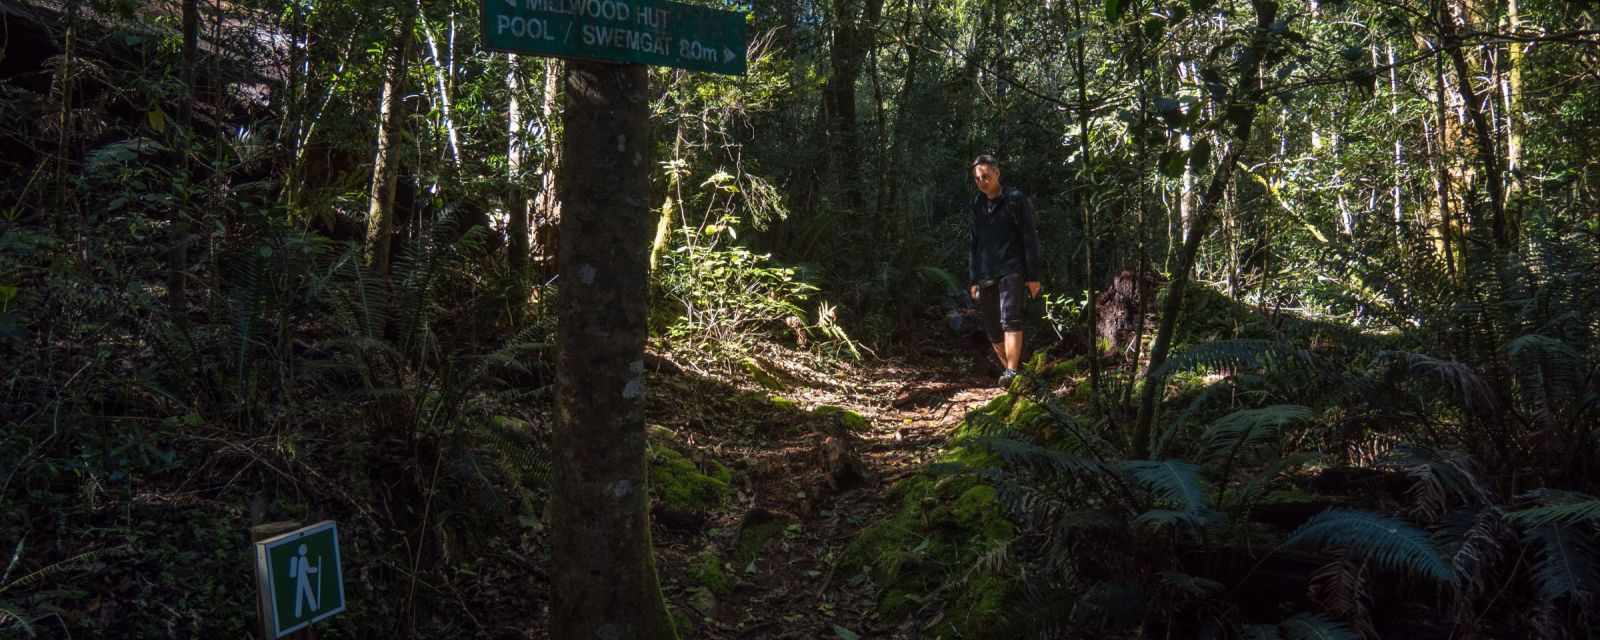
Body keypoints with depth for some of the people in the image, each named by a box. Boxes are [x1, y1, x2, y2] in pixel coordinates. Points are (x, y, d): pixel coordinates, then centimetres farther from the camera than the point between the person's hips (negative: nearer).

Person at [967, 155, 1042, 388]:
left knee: (1010, 320, -21)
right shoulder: (977, 206, 15)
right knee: (992, 330, 5)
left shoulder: (1016, 200, -1)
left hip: (1011, 271, -5)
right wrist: (974, 280, 15)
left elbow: (1030, 239, -3)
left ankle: (1012, 372, -28)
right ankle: (1010, 367, 19)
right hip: (985, 276, 6)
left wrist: (1033, 276, -8)